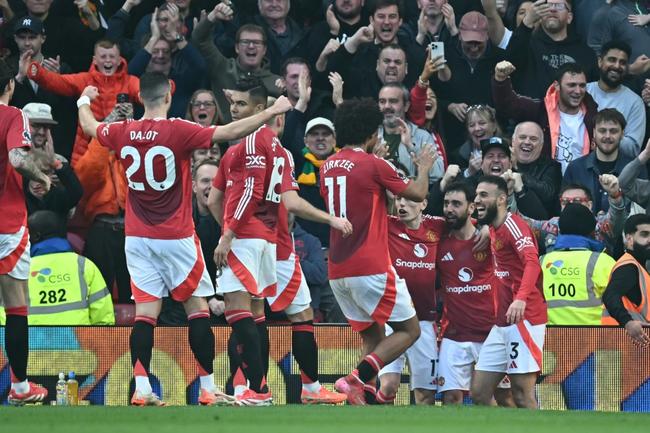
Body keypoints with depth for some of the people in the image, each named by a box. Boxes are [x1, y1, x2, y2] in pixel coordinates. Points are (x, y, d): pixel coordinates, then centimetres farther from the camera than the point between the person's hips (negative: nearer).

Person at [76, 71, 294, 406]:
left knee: (145, 312, 3)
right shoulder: (178, 131, -13)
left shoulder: (123, 133, 0)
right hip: (176, 238, -4)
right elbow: (230, 132, -17)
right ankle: (208, 389, 4)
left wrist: (84, 101, 41)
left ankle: (141, 389, -6)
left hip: (137, 238, 4)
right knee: (197, 308, 5)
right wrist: (272, 112, -10)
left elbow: (89, 126, 21)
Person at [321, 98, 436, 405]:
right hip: (371, 267, -7)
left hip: (337, 270, 7)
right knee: (409, 330, 2)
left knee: (373, 338, 15)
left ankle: (362, 397, -1)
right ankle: (356, 379, -17)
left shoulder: (328, 166, 10)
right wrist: (424, 167, 20)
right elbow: (417, 194, -1)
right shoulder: (373, 165, -9)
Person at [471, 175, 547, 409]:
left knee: (523, 397, -10)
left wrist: (521, 298, -42)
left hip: (523, 320, -10)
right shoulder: (493, 230, 16)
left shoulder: (512, 224, -12)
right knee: (479, 394, 6)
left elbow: (532, 262, -28)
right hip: (502, 324, 10)